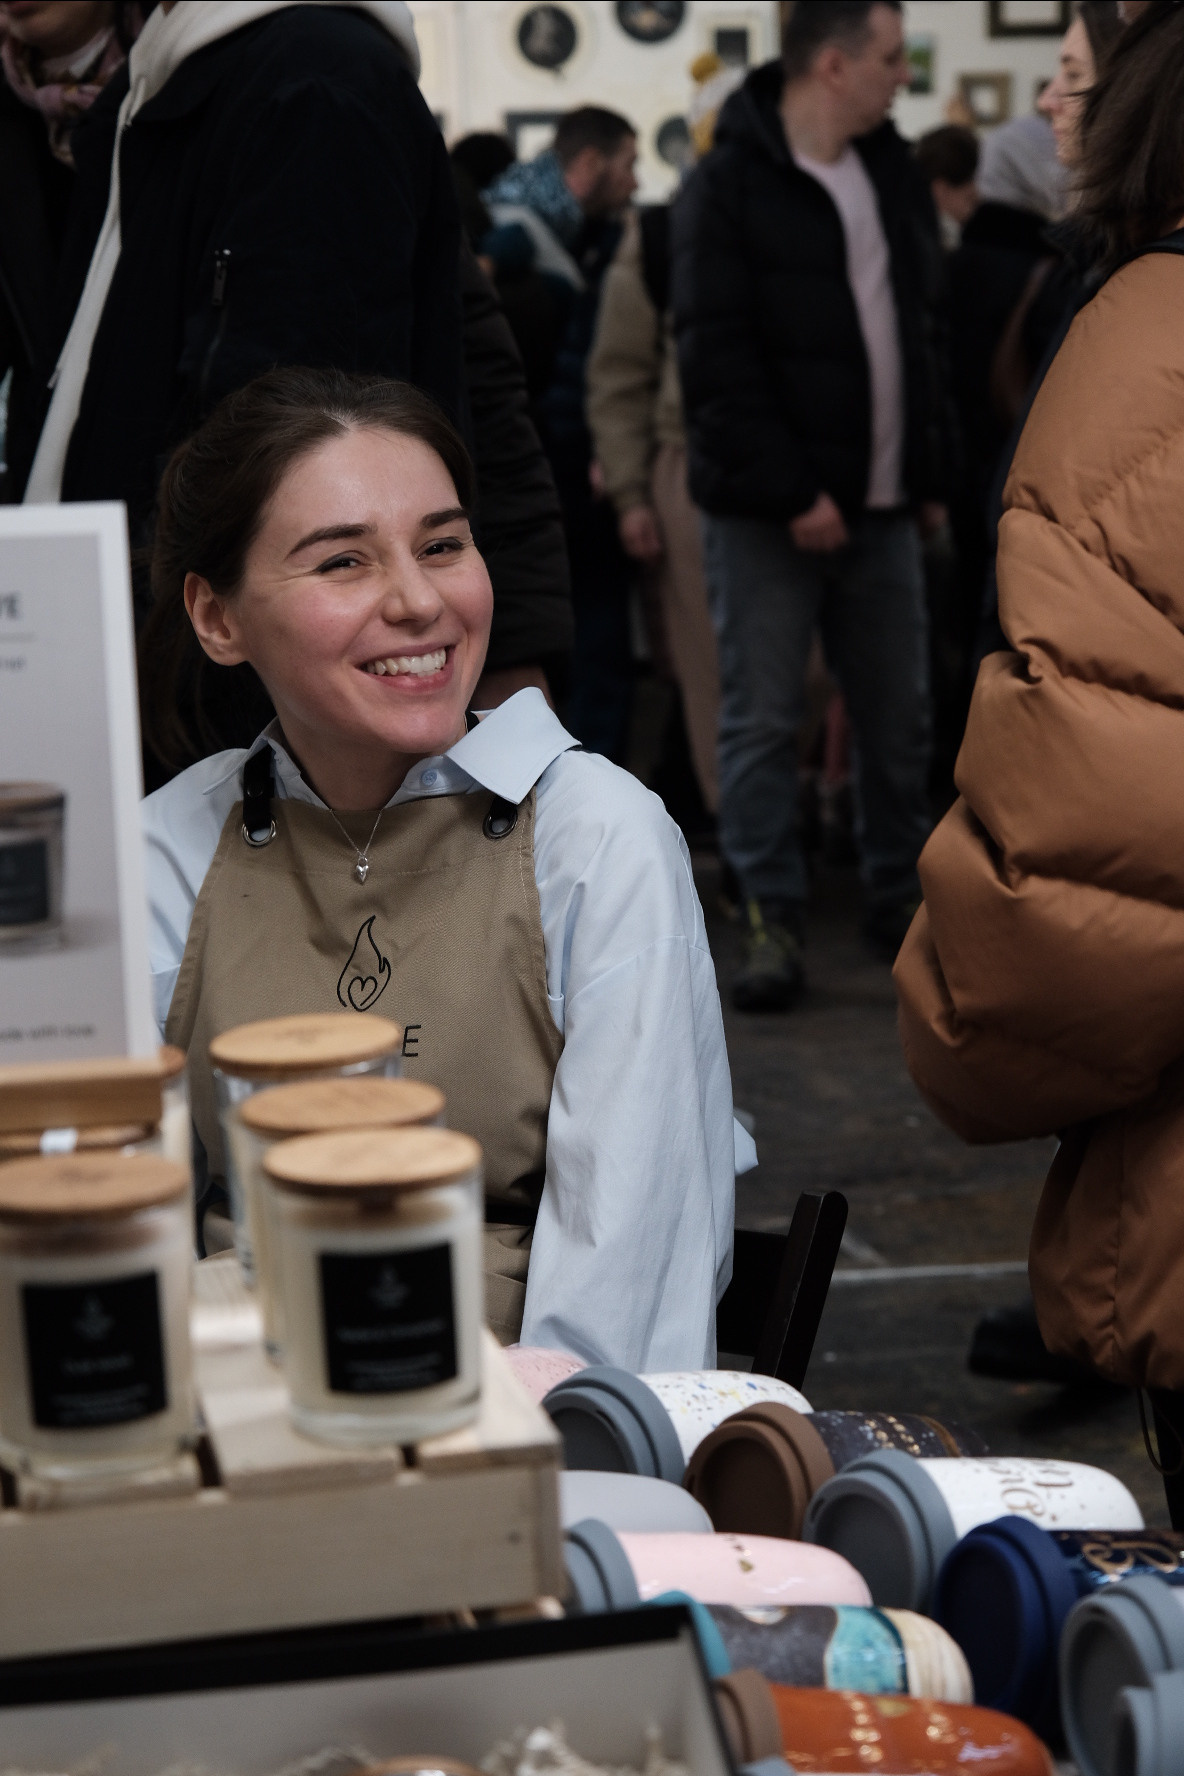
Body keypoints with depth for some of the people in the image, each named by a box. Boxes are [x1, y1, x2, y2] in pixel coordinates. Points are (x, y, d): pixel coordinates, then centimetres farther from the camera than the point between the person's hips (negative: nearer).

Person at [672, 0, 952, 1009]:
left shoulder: (895, 176, 12)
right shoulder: (730, 186, -8)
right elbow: (716, 357, -14)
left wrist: (932, 474, 10)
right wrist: (793, 492, -18)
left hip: (881, 507, 6)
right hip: (770, 510, -6)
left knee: (901, 717, 9)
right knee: (762, 722, 0)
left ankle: (899, 898, 21)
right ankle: (772, 918, 8)